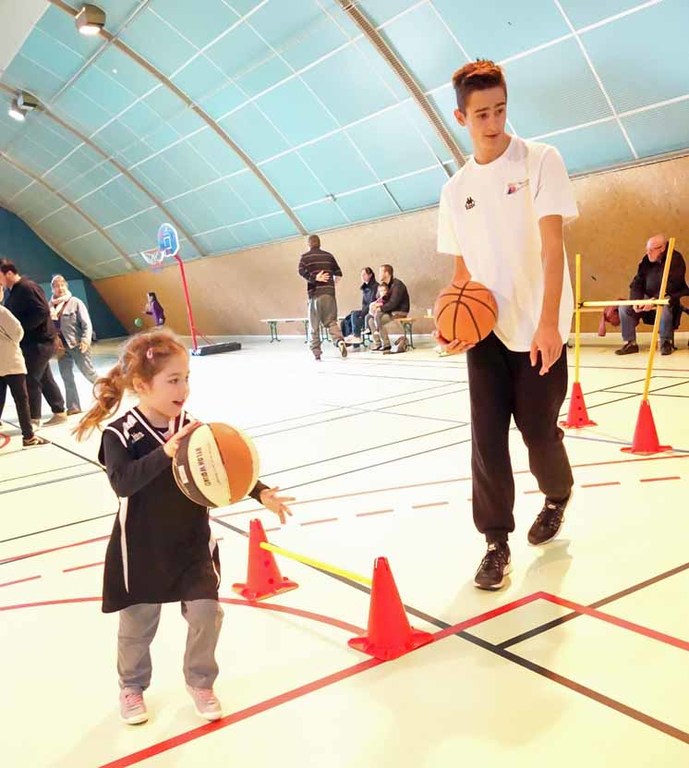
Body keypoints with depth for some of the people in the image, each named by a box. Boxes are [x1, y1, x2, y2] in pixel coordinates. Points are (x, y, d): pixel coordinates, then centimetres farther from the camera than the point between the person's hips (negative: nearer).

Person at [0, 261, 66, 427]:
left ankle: (33, 419, 4)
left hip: (39, 341, -10)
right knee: (45, 379, 14)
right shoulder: (14, 291, 13)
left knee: (31, 380, -5)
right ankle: (60, 412, 22)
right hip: (30, 342, 10)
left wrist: (20, 326, -22)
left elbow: (43, 312, -25)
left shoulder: (27, 287, -16)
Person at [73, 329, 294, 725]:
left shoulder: (192, 428, -8)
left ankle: (200, 682, 29)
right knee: (138, 622, 14)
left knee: (206, 611, 2)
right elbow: (122, 482, -34)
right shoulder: (120, 434, -19)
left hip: (193, 543, 3)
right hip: (142, 549, -2)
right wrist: (164, 454, -47)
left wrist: (261, 493, -15)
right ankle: (132, 686, 41)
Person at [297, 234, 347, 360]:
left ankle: (316, 353, 5)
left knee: (313, 325, 6)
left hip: (315, 293, -2)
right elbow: (338, 273, 14)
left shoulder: (305, 257, 4)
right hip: (329, 293, 2)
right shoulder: (328, 255, 12)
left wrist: (314, 278, -14)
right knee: (331, 322, 6)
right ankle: (340, 341, -20)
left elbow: (302, 271, -15)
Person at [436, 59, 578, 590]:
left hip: (539, 329, -3)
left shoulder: (540, 161, -5)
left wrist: (548, 323, -22)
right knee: (487, 437, -1)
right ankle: (497, 542, 13)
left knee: (538, 430, 5)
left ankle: (558, 497, 37)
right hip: (486, 331, 4)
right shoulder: (456, 189, 8)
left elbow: (552, 246, -13)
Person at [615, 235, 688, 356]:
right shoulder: (646, 260, 3)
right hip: (649, 299, 6)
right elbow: (637, 282, 1)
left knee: (664, 308, -40)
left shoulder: (675, 259, -15)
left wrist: (654, 300, -36)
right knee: (624, 307, -12)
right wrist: (636, 300, -18)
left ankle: (666, 342, -20)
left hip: (671, 298, -6)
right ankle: (630, 343, -6)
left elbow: (671, 286, -26)